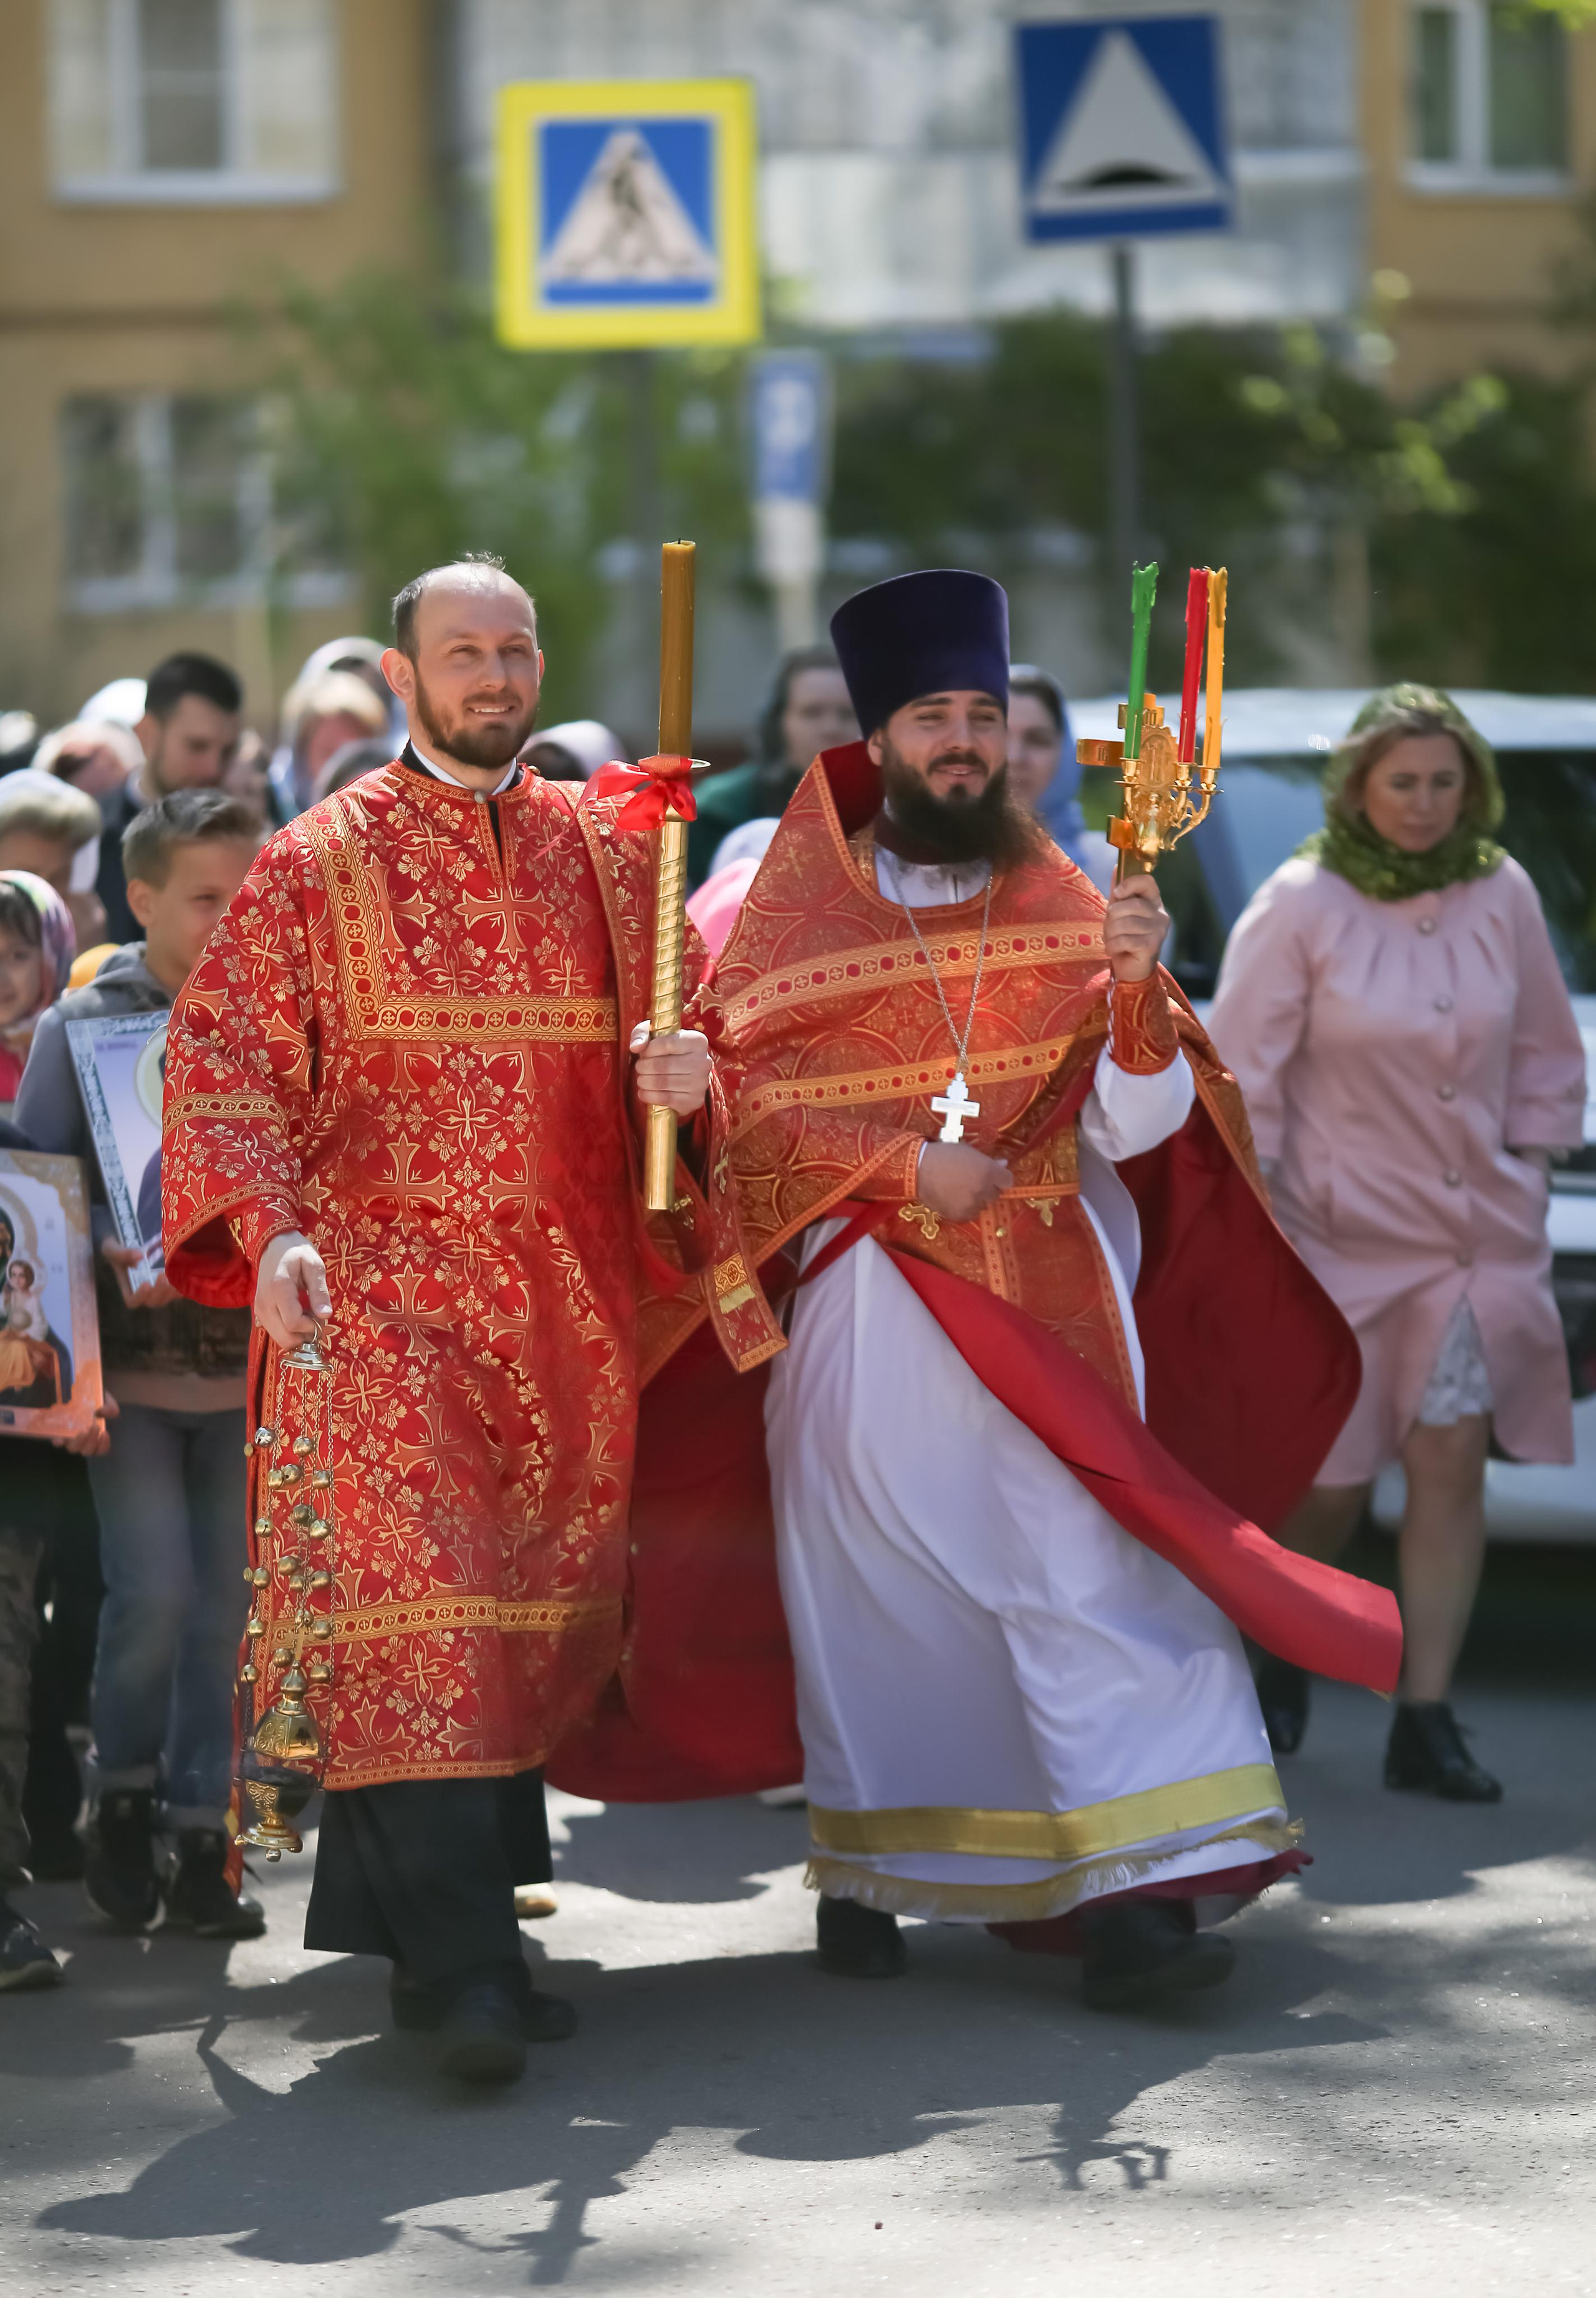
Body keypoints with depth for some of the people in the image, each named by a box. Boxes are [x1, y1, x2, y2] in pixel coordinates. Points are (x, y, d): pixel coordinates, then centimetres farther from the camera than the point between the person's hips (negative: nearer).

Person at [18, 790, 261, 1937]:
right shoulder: (83, 1025, 0)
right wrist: (112, 1256, -18)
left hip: (251, 1358, 2)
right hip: (130, 1357, -2)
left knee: (228, 1605, 3)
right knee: (155, 1588, -11)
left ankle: (201, 1840, 14)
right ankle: (123, 1798, 13)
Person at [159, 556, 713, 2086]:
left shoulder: (609, 852, 13)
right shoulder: (319, 863, 2)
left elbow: (678, 1031, 19)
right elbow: (222, 1054, -4)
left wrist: (691, 1071, -7)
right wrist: (273, 1227, -20)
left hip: (568, 1300, 4)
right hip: (382, 1287, -4)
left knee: (547, 1610, 5)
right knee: (417, 1607, -15)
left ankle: (443, 1925, 18)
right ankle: (465, 1967, -20)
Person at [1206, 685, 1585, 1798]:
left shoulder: (1502, 896, 2)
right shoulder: (1300, 905, -8)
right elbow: (1243, 1069, -7)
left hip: (1479, 1230, 2)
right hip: (1343, 1229, -2)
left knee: (1453, 1458, -8)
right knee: (1330, 1479, 3)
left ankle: (1427, 1719, -4)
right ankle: (1285, 1652, 33)